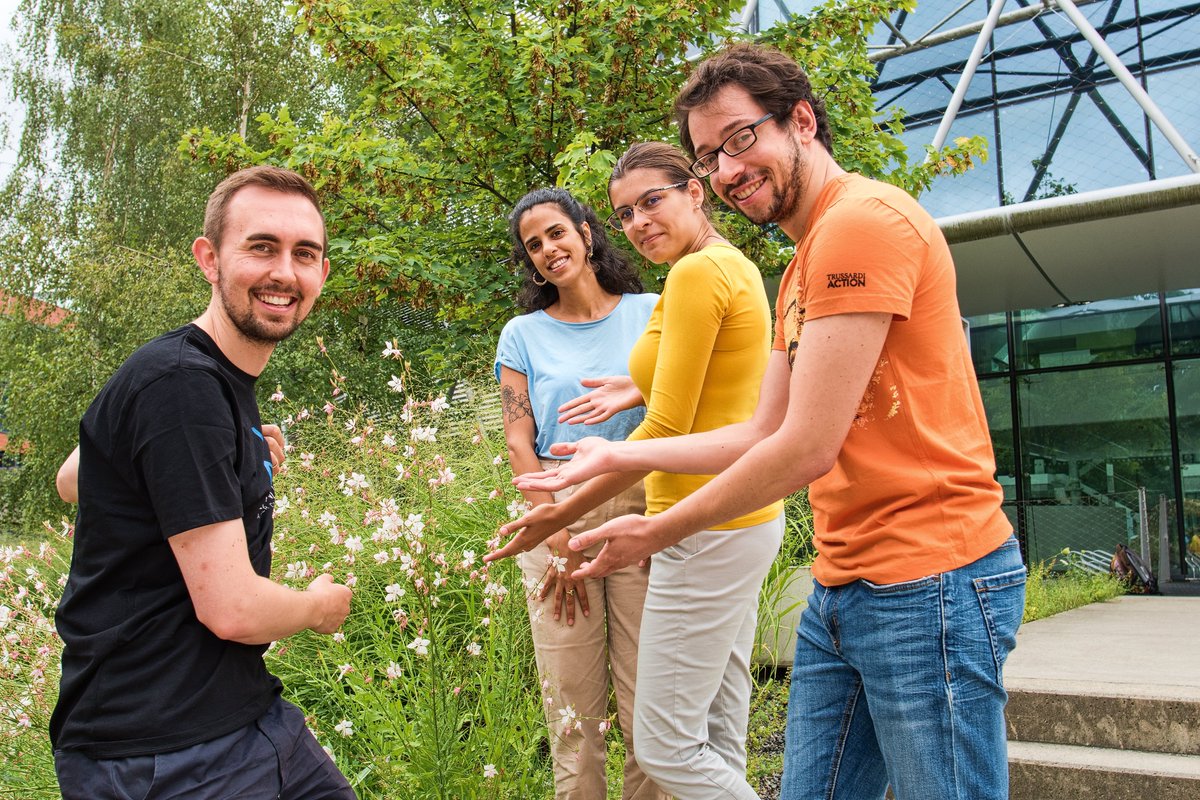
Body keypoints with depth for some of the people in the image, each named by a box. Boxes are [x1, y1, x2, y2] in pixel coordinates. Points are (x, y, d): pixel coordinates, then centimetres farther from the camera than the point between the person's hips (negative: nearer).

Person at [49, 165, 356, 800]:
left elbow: (72, 480, 22)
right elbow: (232, 609, -24)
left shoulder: (221, 380, 9)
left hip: (246, 714, 9)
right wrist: (321, 605, -3)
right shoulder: (182, 386, -22)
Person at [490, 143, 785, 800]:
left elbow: (665, 430, -18)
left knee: (665, 747, 0)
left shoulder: (697, 272, -15)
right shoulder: (736, 267, 15)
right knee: (720, 739, 17)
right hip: (748, 517, 10)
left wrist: (565, 513, -11)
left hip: (707, 524, -10)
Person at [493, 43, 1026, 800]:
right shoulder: (800, 273, 16)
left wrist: (653, 535, -8)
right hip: (843, 588, 9)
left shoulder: (864, 220, -16)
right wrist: (617, 455, 16)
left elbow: (807, 449, -19)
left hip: (929, 579, -9)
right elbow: (763, 434, 16)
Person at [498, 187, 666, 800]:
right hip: (555, 517, 1)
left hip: (642, 514, 0)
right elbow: (518, 441, 2)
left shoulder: (649, 312, 8)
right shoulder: (522, 335, 9)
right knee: (573, 711, 5)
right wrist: (559, 543, -6)